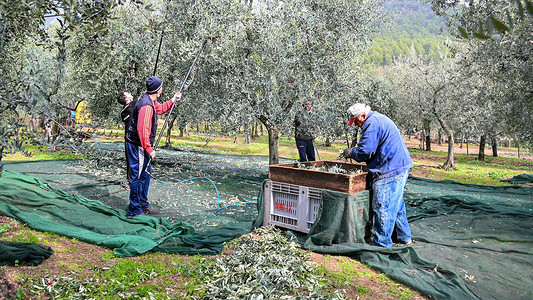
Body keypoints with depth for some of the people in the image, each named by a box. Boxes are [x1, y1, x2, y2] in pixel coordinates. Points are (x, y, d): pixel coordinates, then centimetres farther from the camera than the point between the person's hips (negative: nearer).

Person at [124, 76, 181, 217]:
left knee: (146, 173, 18)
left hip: (141, 146, 11)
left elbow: (160, 109, 33)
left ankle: (143, 205, 31)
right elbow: (142, 130, -28)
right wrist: (149, 149, -25)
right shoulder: (146, 105, -23)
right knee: (139, 176, -4)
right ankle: (133, 211, 6)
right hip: (137, 146, -11)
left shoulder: (151, 101, 9)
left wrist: (173, 100, 31)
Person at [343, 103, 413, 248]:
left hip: (389, 172, -11)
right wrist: (354, 151, 19)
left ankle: (382, 243, 5)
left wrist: (351, 152, -3)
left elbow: (365, 151, -21)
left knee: (383, 207, -4)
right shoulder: (378, 118, 17)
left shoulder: (372, 124, -16)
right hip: (400, 167, 11)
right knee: (396, 204, 20)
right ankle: (404, 237, 32)